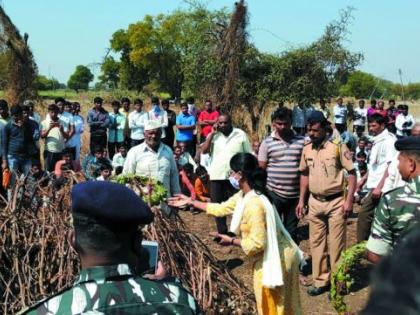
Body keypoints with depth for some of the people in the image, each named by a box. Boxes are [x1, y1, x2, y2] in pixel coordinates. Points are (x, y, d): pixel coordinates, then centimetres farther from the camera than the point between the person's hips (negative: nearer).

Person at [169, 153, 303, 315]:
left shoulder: (254, 204, -30)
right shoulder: (243, 195, 2)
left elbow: (257, 243, -29)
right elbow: (221, 209, 13)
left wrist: (231, 241, -15)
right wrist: (190, 202, 15)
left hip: (275, 259, -10)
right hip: (268, 257, 10)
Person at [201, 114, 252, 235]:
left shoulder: (240, 134, -2)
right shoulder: (213, 135, 5)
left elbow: (249, 155, 2)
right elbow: (204, 150, -8)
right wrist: (212, 133, -9)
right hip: (216, 176, 3)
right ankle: (222, 233, 20)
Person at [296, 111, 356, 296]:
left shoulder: (337, 146, -13)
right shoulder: (306, 149, 4)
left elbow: (351, 173, -10)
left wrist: (349, 200, -14)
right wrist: (301, 200, 11)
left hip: (335, 202, -5)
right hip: (315, 202, 5)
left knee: (336, 244, 4)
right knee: (316, 243, 13)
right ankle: (320, 281, 27)